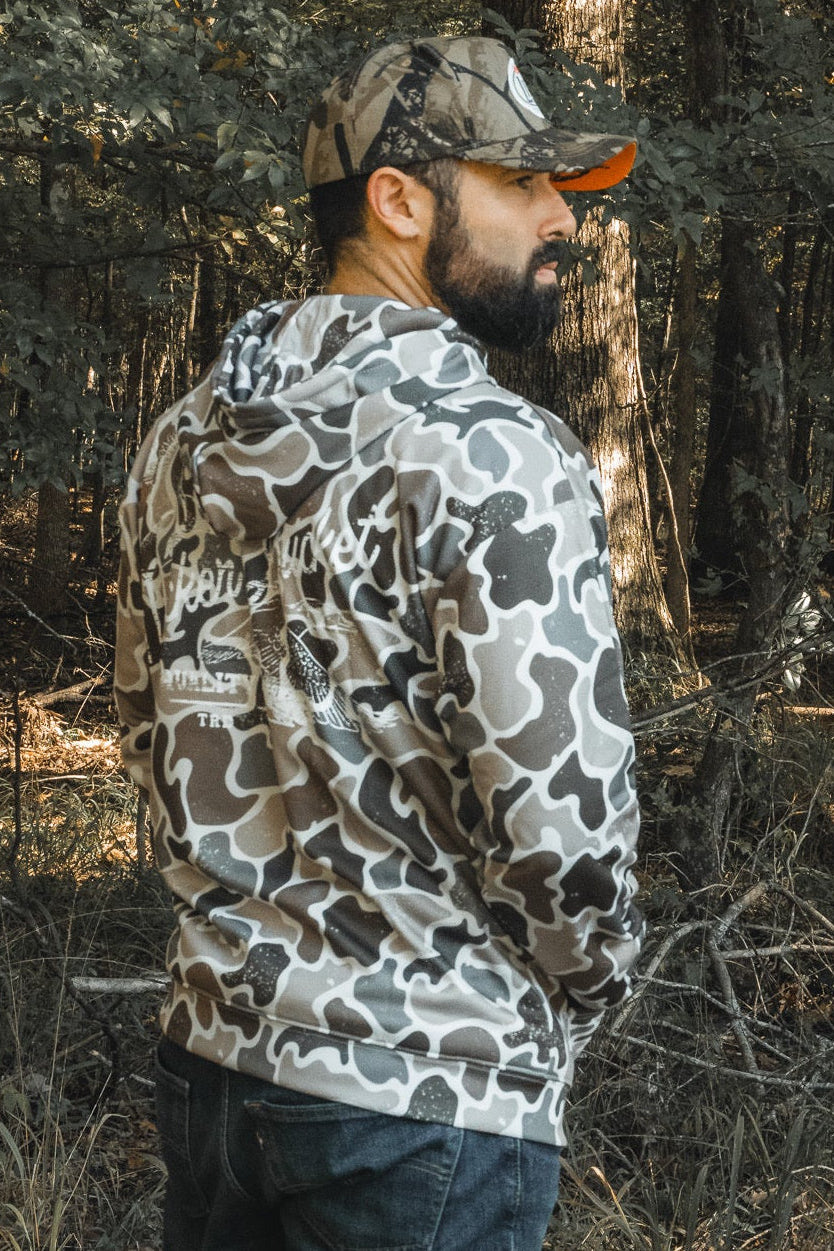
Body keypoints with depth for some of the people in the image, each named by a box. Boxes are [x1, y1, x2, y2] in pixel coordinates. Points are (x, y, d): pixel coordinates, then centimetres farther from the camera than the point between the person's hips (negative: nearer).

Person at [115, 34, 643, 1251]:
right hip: (425, 1092, -7)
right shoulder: (492, 456, -18)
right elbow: (557, 812, -21)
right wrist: (588, 982, -3)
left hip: (213, 1047, 7)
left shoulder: (185, 440, 6)